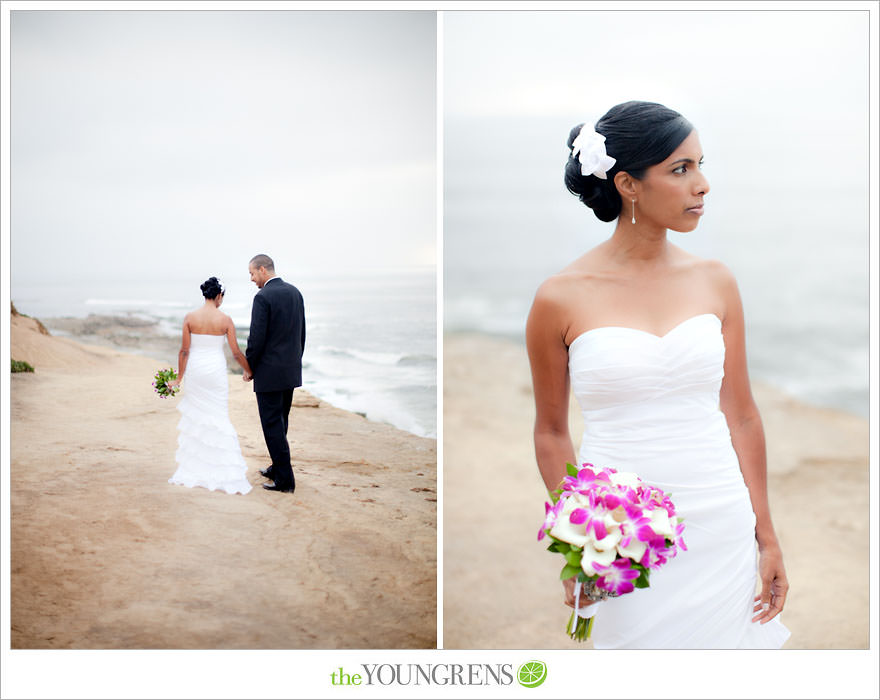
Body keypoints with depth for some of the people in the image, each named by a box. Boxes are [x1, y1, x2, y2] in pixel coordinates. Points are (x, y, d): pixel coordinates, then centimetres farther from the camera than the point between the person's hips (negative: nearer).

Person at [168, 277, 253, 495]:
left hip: (194, 370, 1)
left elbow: (184, 350, -3)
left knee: (194, 418, 11)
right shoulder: (225, 320, -6)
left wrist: (179, 378, 6)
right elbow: (237, 353, -4)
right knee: (218, 418, 3)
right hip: (216, 370, -1)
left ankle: (192, 470, 16)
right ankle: (226, 471, -1)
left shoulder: (190, 318, -4)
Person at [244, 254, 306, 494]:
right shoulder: (294, 292, 8)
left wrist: (249, 368, -5)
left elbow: (257, 338, -18)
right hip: (291, 370, 8)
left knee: (272, 425, -2)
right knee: (280, 422, 20)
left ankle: (285, 479, -1)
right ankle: (278, 467, 31)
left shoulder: (263, 297, -16)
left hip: (269, 372, -8)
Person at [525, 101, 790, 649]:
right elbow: (552, 432, 2)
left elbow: (742, 416, 6)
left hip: (721, 529, 3)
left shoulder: (714, 281, 2)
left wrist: (768, 539, 6)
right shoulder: (562, 299, -7)